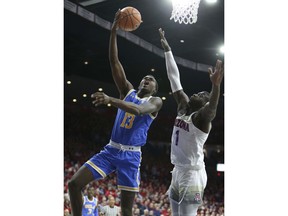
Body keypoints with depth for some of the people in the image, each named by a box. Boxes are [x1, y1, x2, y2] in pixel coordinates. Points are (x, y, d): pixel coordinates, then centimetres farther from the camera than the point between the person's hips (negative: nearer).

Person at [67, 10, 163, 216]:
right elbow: (114, 61, 5)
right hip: (110, 150, 4)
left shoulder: (156, 101, 1)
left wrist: (110, 99, -37)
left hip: (130, 155, -4)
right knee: (74, 183, -9)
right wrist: (114, 30, -4)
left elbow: (138, 110, -23)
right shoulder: (128, 91, 13)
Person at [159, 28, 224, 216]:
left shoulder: (202, 116, -12)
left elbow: (213, 107, -36)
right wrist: (167, 50, 11)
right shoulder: (184, 107, 9)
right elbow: (174, 78, 10)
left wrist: (216, 85, -55)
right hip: (178, 171, 9)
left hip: (192, 173, -9)